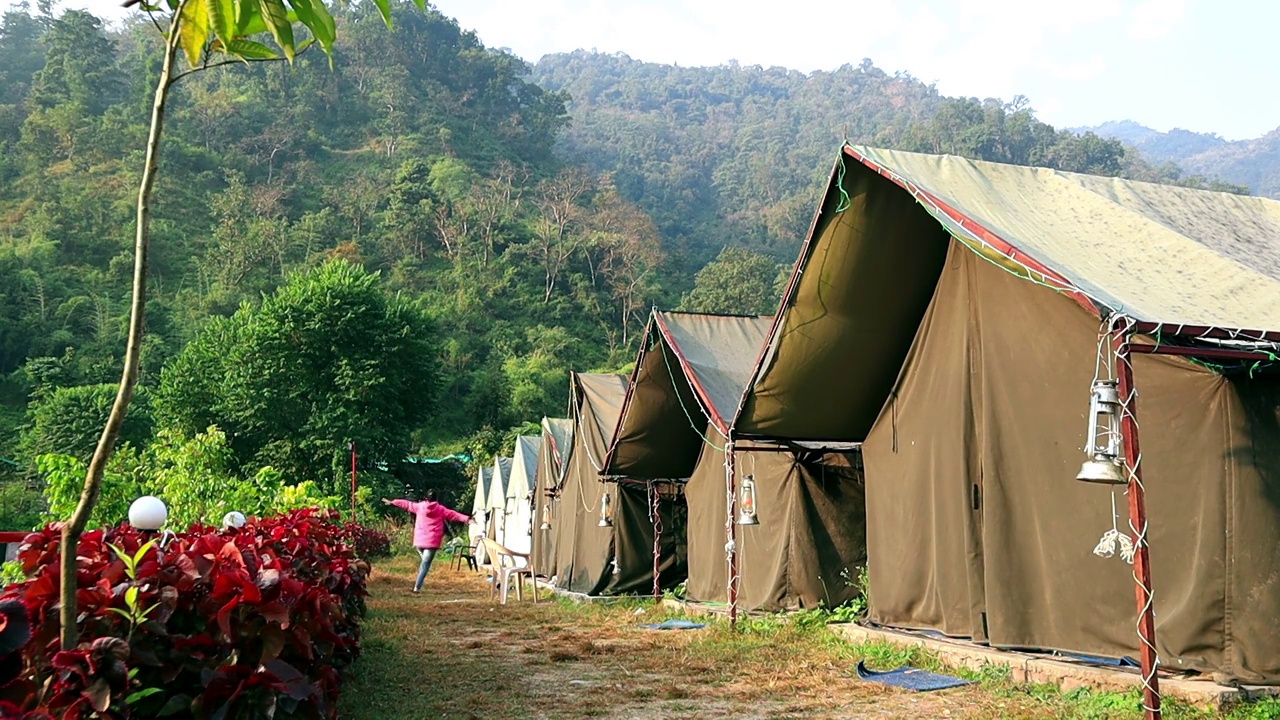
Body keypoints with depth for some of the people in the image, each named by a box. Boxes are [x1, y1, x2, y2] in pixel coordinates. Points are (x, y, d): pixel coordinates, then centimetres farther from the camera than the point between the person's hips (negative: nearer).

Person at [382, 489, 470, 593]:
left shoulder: (419, 506, 8)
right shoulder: (441, 509, 2)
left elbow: (406, 504, 19)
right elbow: (453, 514, -2)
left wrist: (391, 502, 30)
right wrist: (466, 519, -3)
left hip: (419, 541, 3)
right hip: (432, 541, -3)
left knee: (424, 561, 27)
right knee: (426, 564, -4)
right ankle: (417, 587, -14)